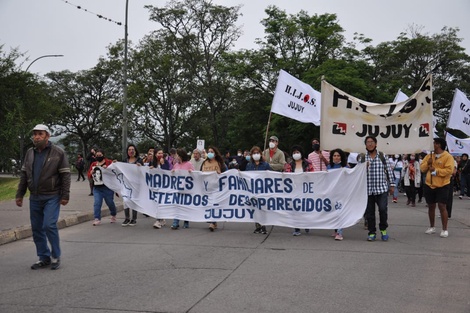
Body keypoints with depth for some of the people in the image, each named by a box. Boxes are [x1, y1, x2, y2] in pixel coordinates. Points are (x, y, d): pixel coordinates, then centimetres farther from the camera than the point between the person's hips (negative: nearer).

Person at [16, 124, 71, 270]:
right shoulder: (30, 153, 10)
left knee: (49, 225, -14)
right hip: (34, 198, 6)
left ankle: (55, 256, 4)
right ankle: (44, 258, 20)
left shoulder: (58, 153, -6)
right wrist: (19, 195, 11)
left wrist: (65, 196, -12)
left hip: (52, 197, -6)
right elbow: (23, 175, 15)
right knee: (37, 229, 8)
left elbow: (65, 176, -7)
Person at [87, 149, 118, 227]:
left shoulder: (109, 162, -2)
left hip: (107, 187, -4)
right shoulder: (93, 164, 13)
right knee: (97, 203, -8)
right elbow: (89, 176, 17)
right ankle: (97, 219, -5)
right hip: (97, 188, 4)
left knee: (110, 202, 7)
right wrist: (91, 172, -6)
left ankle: (113, 215, 34)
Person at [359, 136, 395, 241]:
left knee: (383, 209, -11)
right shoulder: (362, 157, 6)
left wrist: (392, 184, 5)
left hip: (381, 188, -1)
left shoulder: (382, 156, 6)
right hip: (368, 189, 1)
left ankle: (383, 229, 13)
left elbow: (389, 170, 8)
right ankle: (372, 232, 16)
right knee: (369, 212, 4)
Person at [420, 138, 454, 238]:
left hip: (442, 186, -5)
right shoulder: (429, 156, 9)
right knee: (431, 206, 11)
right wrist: (427, 163, -10)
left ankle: (445, 229, -1)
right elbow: (422, 168, 9)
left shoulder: (448, 157, -9)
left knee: (442, 206, -9)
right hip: (429, 185, 5)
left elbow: (449, 170, -19)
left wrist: (436, 170, -23)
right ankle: (432, 227, 24)